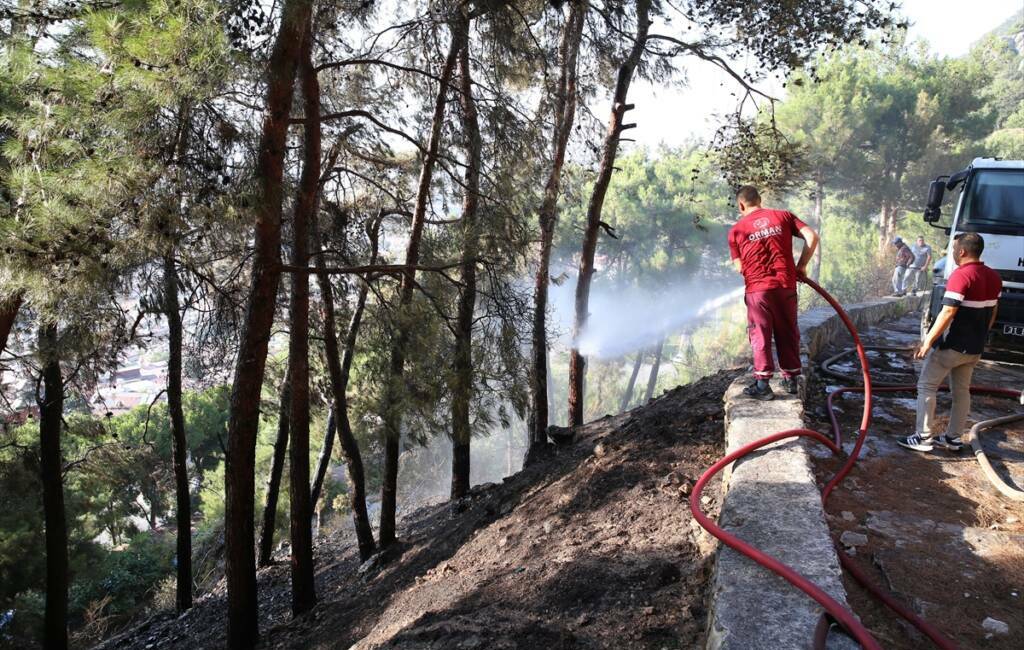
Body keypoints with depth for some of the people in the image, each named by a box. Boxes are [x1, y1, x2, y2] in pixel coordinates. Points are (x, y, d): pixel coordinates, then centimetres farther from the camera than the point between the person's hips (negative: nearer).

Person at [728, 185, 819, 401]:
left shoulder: (736, 230, 3)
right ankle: (791, 379, 22)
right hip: (786, 285, 2)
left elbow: (740, 267, 3)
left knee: (760, 334, 5)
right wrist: (801, 266, 6)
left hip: (757, 288, -2)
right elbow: (811, 236, -1)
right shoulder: (783, 216, 8)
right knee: (787, 333, 13)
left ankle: (762, 384, 3)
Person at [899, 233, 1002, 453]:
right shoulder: (994, 278, 7)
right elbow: (992, 313, 15)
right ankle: (953, 438, 22)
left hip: (950, 345, -8)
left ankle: (924, 438, 1)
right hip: (974, 348, 8)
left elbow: (948, 313, -23)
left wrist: (928, 340, -20)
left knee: (926, 387, 1)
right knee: (962, 391, 15)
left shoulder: (961, 275, -20)